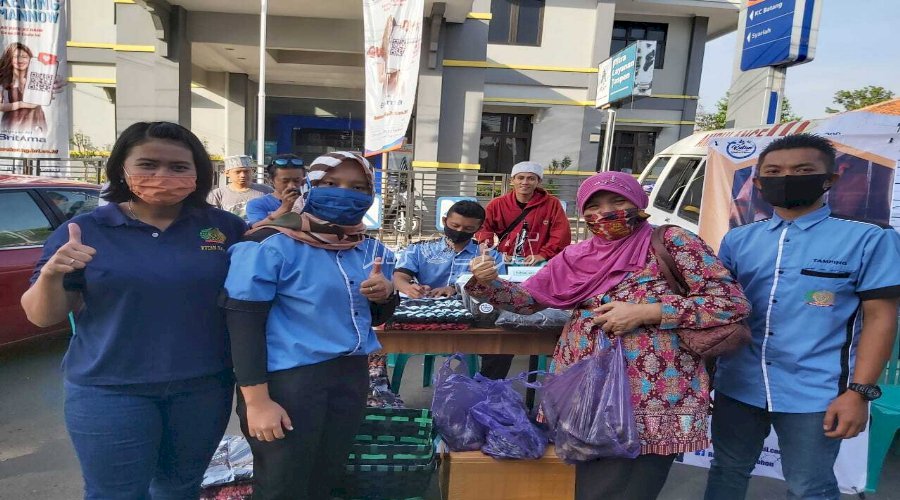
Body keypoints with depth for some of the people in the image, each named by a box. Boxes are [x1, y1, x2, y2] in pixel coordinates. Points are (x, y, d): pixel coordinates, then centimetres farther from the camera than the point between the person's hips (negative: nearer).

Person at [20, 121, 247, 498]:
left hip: (204, 387, 2)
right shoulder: (85, 230, -5)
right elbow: (42, 316, 0)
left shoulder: (226, 227, -2)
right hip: (109, 391, -1)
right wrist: (50, 275, -22)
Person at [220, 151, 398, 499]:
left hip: (351, 375, 6)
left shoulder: (371, 250, 5)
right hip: (287, 379, -6)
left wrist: (385, 296, -7)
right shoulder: (272, 246, -14)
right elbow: (243, 323, -15)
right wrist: (257, 400, -17)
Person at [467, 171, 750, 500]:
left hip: (654, 401, -4)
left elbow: (734, 301, -8)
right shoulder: (576, 257, 9)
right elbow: (526, 299, 13)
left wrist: (644, 312, -15)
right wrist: (487, 283, -7)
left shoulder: (670, 241, -3)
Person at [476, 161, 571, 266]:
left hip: (538, 264, -1)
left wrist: (544, 255, -11)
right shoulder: (497, 204, 11)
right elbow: (484, 228, 9)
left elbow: (562, 233, 1)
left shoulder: (552, 203, 7)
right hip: (504, 262, 1)